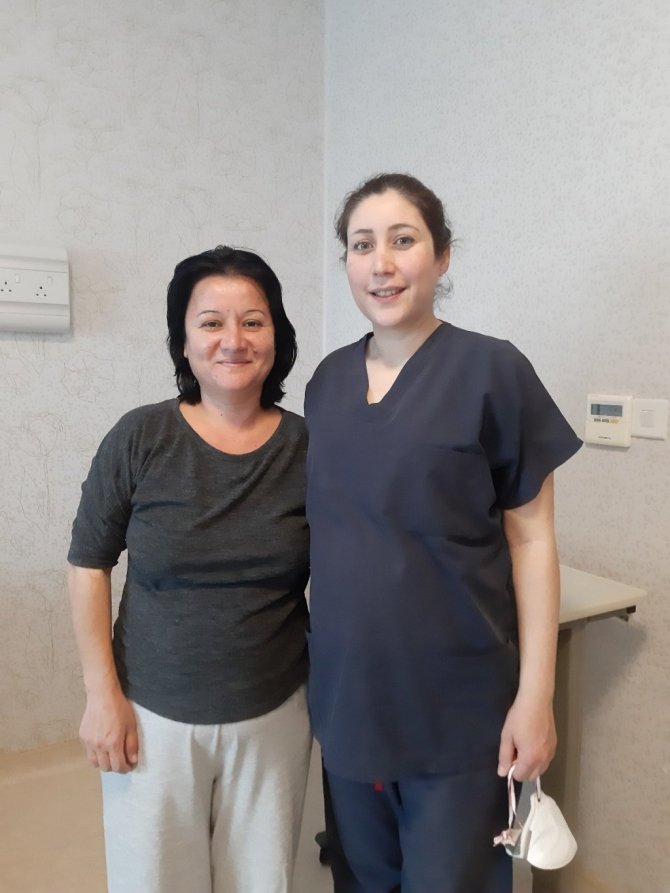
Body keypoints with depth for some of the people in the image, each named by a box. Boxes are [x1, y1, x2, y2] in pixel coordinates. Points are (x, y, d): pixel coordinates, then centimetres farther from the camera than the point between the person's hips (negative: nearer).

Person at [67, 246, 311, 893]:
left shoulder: (308, 449, -7)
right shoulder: (139, 439, -10)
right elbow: (89, 566, -3)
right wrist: (102, 695, -5)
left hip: (273, 718, 1)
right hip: (155, 717, -1)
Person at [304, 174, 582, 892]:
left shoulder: (492, 371, -11)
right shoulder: (328, 379, 3)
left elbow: (531, 540, -9)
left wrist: (536, 695, -11)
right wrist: (311, 654, 10)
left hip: (456, 705, -4)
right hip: (346, 691, 5)